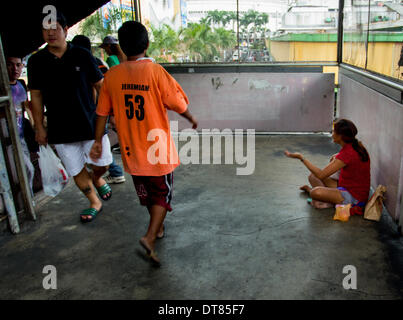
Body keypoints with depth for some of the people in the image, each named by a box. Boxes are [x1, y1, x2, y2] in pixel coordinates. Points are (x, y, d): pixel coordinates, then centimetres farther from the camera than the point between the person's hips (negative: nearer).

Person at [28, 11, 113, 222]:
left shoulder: (82, 56, -3)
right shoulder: (36, 61, 1)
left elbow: (101, 86, 4)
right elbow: (36, 96, 5)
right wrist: (39, 128, 4)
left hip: (91, 123, -1)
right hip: (60, 129, 1)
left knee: (100, 165, 5)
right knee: (77, 171, 8)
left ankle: (97, 179, 41)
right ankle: (95, 203, 29)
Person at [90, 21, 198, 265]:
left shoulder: (112, 76, -3)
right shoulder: (155, 71, -15)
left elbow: (102, 112, 2)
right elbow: (178, 104, -9)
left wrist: (98, 141, 14)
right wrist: (192, 119, 11)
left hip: (131, 150, 5)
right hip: (158, 149, -4)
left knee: (147, 194, 23)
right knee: (162, 195, 11)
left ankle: (158, 228, 42)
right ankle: (150, 238, -3)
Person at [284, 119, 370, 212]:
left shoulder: (348, 153, -25)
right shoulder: (357, 146, 2)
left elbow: (321, 174, -25)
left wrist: (301, 157, -19)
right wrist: (337, 157, 8)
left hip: (354, 198, -10)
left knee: (316, 192, -31)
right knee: (313, 177, 9)